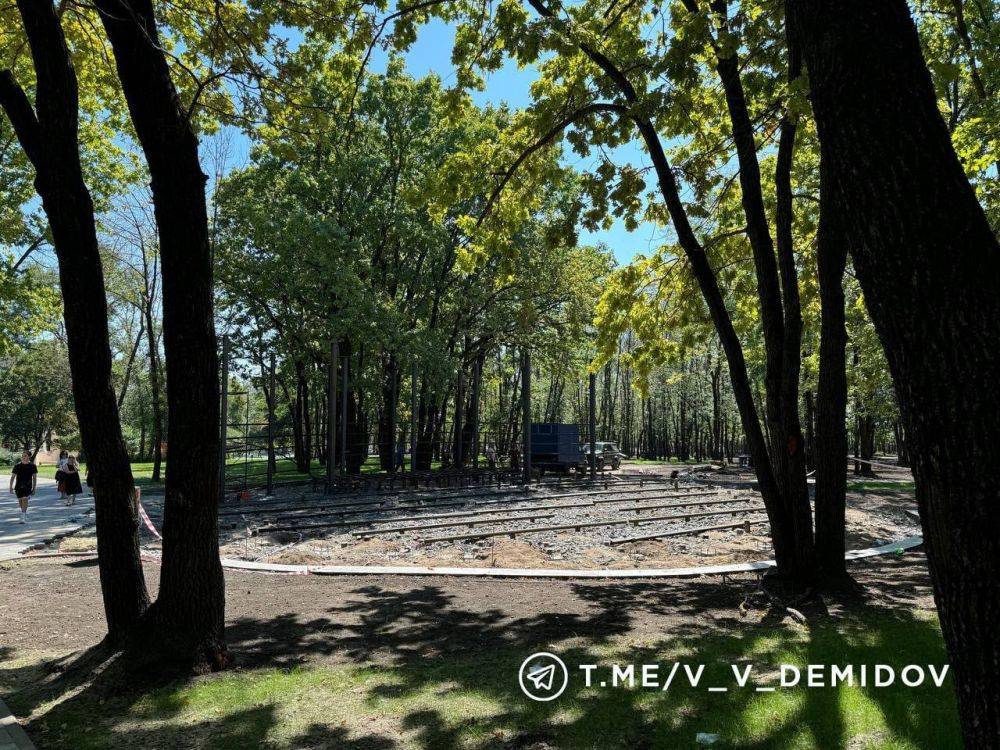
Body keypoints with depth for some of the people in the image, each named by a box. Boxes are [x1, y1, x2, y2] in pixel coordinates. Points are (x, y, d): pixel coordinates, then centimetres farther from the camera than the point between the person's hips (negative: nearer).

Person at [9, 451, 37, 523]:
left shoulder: (32, 466, 1)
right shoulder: (17, 466, 3)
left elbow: (34, 477, 6)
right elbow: (13, 477, 6)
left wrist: (34, 488, 4)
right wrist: (11, 487, 0)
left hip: (27, 486, -3)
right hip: (18, 486, 3)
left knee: (25, 500, -16)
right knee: (20, 501, 12)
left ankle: (23, 517, -17)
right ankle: (25, 512, 35)